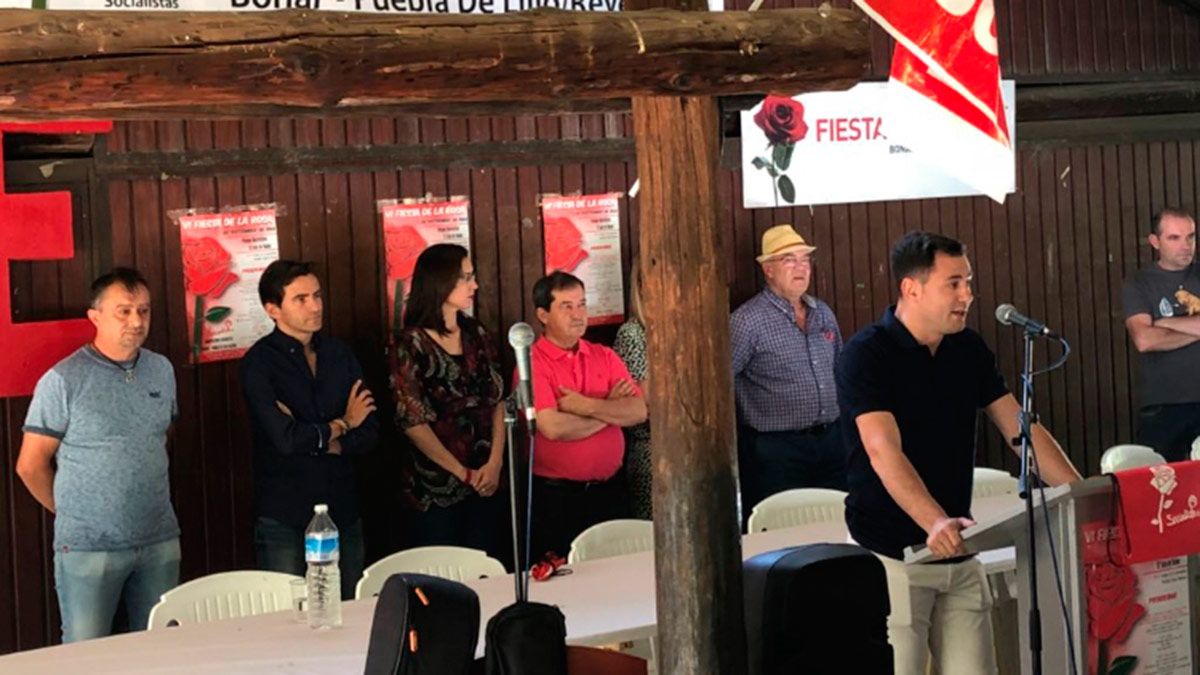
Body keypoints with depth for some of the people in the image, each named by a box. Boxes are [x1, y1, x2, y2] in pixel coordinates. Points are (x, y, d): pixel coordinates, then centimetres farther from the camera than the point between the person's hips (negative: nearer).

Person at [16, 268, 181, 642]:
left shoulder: (162, 370, 7)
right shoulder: (63, 380, -10)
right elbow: (30, 466, -4)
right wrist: (72, 513, 6)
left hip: (160, 541, 5)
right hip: (88, 549, -5)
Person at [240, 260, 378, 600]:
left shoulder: (338, 352, 10)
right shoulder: (259, 362, -8)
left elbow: (369, 431, 4)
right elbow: (285, 438, -19)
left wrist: (315, 439, -13)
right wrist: (341, 425, -3)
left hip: (343, 509, 5)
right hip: (285, 518, -5)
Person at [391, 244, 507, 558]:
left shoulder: (476, 335, 9)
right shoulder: (412, 345, -8)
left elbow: (497, 400, 8)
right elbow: (412, 421, -12)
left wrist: (495, 462, -6)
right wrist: (463, 473, -11)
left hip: (486, 483, 5)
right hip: (438, 486, -5)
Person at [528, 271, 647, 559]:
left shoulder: (605, 357, 8)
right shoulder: (532, 363, -9)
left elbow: (639, 412, -4)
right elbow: (553, 427, -21)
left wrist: (588, 406, -17)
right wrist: (609, 408, -8)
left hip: (609, 490, 5)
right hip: (556, 496, -5)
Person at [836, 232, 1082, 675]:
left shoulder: (969, 350, 8)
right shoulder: (866, 356, -13)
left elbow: (1021, 428, 8)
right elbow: (884, 451, -26)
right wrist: (935, 522, -40)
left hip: (958, 554, 6)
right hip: (890, 555, -6)